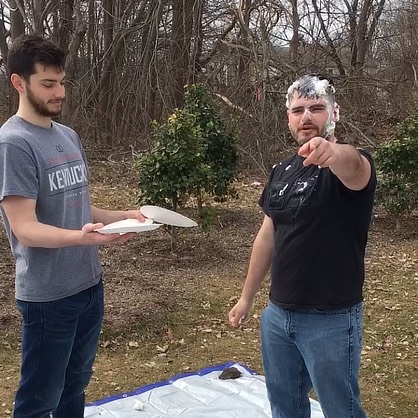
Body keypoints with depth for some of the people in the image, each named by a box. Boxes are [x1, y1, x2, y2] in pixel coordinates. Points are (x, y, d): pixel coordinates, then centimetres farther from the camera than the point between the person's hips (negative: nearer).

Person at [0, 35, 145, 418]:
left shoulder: (69, 136, 9)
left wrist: (121, 216, 0)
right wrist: (82, 237, -37)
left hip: (89, 283, 8)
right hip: (48, 295, -7)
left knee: (75, 387, 22)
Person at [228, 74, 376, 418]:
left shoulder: (350, 164, -15)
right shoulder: (282, 170, 6)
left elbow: (352, 166, -41)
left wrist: (332, 152, -64)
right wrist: (247, 296, 14)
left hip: (331, 320, -6)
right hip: (277, 314, 6)